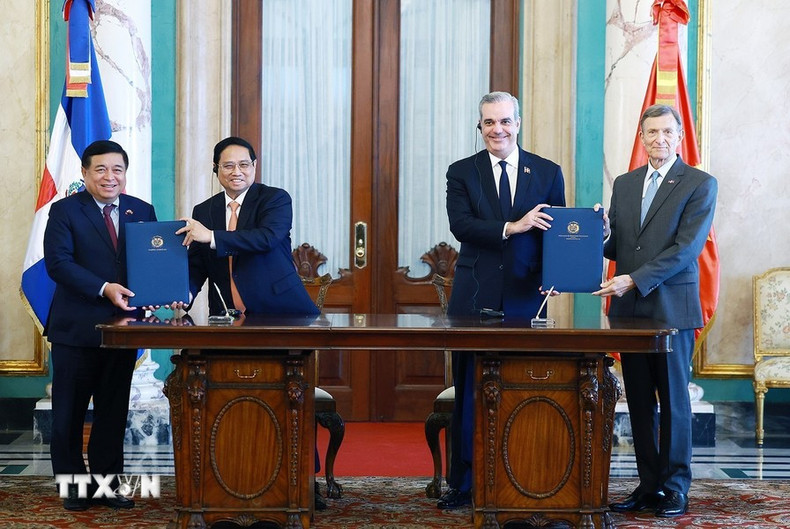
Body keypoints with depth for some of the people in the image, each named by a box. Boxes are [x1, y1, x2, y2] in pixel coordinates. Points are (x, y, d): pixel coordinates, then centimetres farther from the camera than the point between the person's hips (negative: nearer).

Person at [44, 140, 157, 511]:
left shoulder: (143, 212, 9)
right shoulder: (65, 211, -3)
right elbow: (58, 263, -14)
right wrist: (104, 289, -25)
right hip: (76, 327, -3)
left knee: (114, 410, 11)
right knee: (69, 411, 6)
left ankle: (108, 483, 21)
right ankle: (71, 485, 18)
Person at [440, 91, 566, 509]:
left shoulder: (548, 173, 9)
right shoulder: (462, 172, 7)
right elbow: (460, 225, -8)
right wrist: (511, 228, -20)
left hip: (526, 298, 0)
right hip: (474, 298, 0)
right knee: (469, 393, 3)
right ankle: (464, 483, 11)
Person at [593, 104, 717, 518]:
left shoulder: (700, 184, -2)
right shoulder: (624, 184, 15)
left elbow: (687, 248, -12)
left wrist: (634, 279, -18)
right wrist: (605, 236, -7)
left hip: (672, 308, -5)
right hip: (629, 308, 5)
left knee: (673, 400, 1)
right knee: (639, 402, 7)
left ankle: (674, 487, 10)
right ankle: (649, 485, 14)